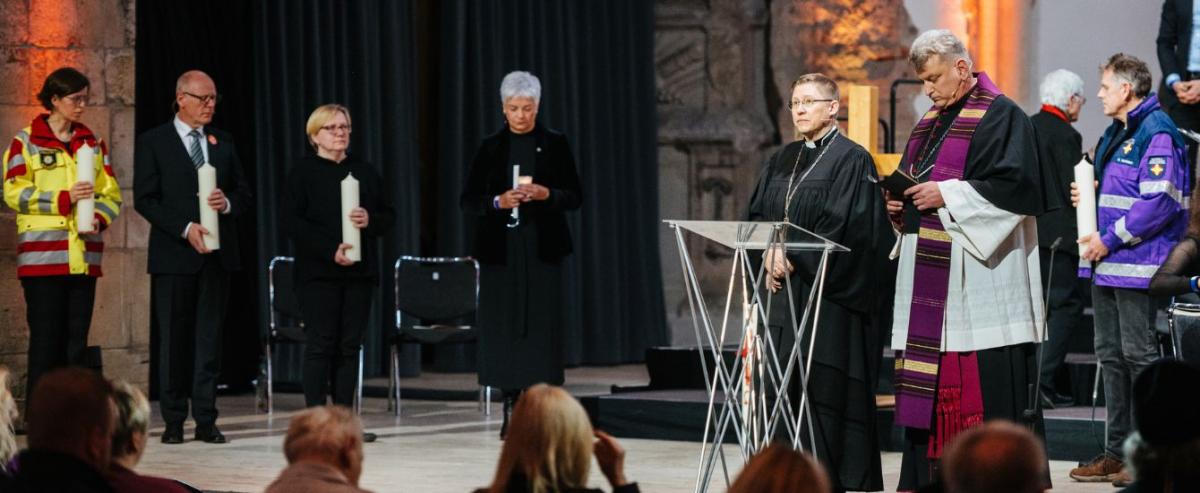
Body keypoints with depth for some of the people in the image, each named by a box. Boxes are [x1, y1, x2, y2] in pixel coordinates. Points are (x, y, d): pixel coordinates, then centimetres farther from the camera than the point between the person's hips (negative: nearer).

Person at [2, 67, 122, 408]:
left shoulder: (93, 143, 15)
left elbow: (111, 194, 13)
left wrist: (100, 217, -8)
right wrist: (63, 199, -16)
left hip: (83, 257, 4)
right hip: (42, 258, -4)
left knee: (77, 342, 4)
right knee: (45, 341, -6)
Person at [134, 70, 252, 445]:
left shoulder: (224, 144, 13)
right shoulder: (153, 142, 0)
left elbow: (243, 194, 14)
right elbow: (145, 199, -6)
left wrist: (228, 202, -9)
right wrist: (185, 229, -16)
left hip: (217, 254, 3)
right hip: (173, 255, -3)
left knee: (210, 337, 2)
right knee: (173, 339, 1)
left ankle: (206, 420, 4)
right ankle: (174, 421, 7)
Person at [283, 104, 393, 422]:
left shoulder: (365, 172, 15)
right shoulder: (303, 172, 1)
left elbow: (387, 216, 15)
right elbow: (293, 222, -8)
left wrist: (371, 220, -9)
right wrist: (330, 250, -18)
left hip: (359, 272, 4)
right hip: (318, 273, -4)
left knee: (350, 345, 3)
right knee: (320, 344, -7)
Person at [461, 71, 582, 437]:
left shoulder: (555, 144, 5)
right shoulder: (491, 147, 7)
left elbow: (575, 197, 5)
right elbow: (467, 200, 5)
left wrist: (547, 194, -15)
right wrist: (497, 202, -14)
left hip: (542, 248, -1)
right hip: (500, 249, 1)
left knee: (542, 325, -6)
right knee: (503, 325, -1)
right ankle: (511, 406, 6)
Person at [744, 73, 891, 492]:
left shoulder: (851, 160, -6)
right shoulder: (781, 162, 15)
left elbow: (844, 226, -14)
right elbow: (756, 215, 11)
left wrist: (792, 255, -16)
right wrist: (770, 252, -9)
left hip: (830, 295, -6)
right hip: (784, 289, 7)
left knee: (824, 387, -7)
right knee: (785, 387, 4)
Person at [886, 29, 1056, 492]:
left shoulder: (1000, 116, -7)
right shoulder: (932, 122, 19)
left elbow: (1016, 186, -16)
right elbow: (914, 180, 26)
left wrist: (947, 195, -18)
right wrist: (901, 202, 4)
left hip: (981, 276, -8)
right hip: (930, 278, 8)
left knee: (986, 383, -9)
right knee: (930, 386, 7)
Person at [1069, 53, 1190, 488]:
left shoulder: (1156, 133, -14)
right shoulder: (1115, 133, 17)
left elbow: (1160, 202, -21)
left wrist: (1111, 240, -19)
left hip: (1137, 267, -10)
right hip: (1105, 262, 10)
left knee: (1139, 354, -7)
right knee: (1110, 354, 12)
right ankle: (1117, 451, 19)